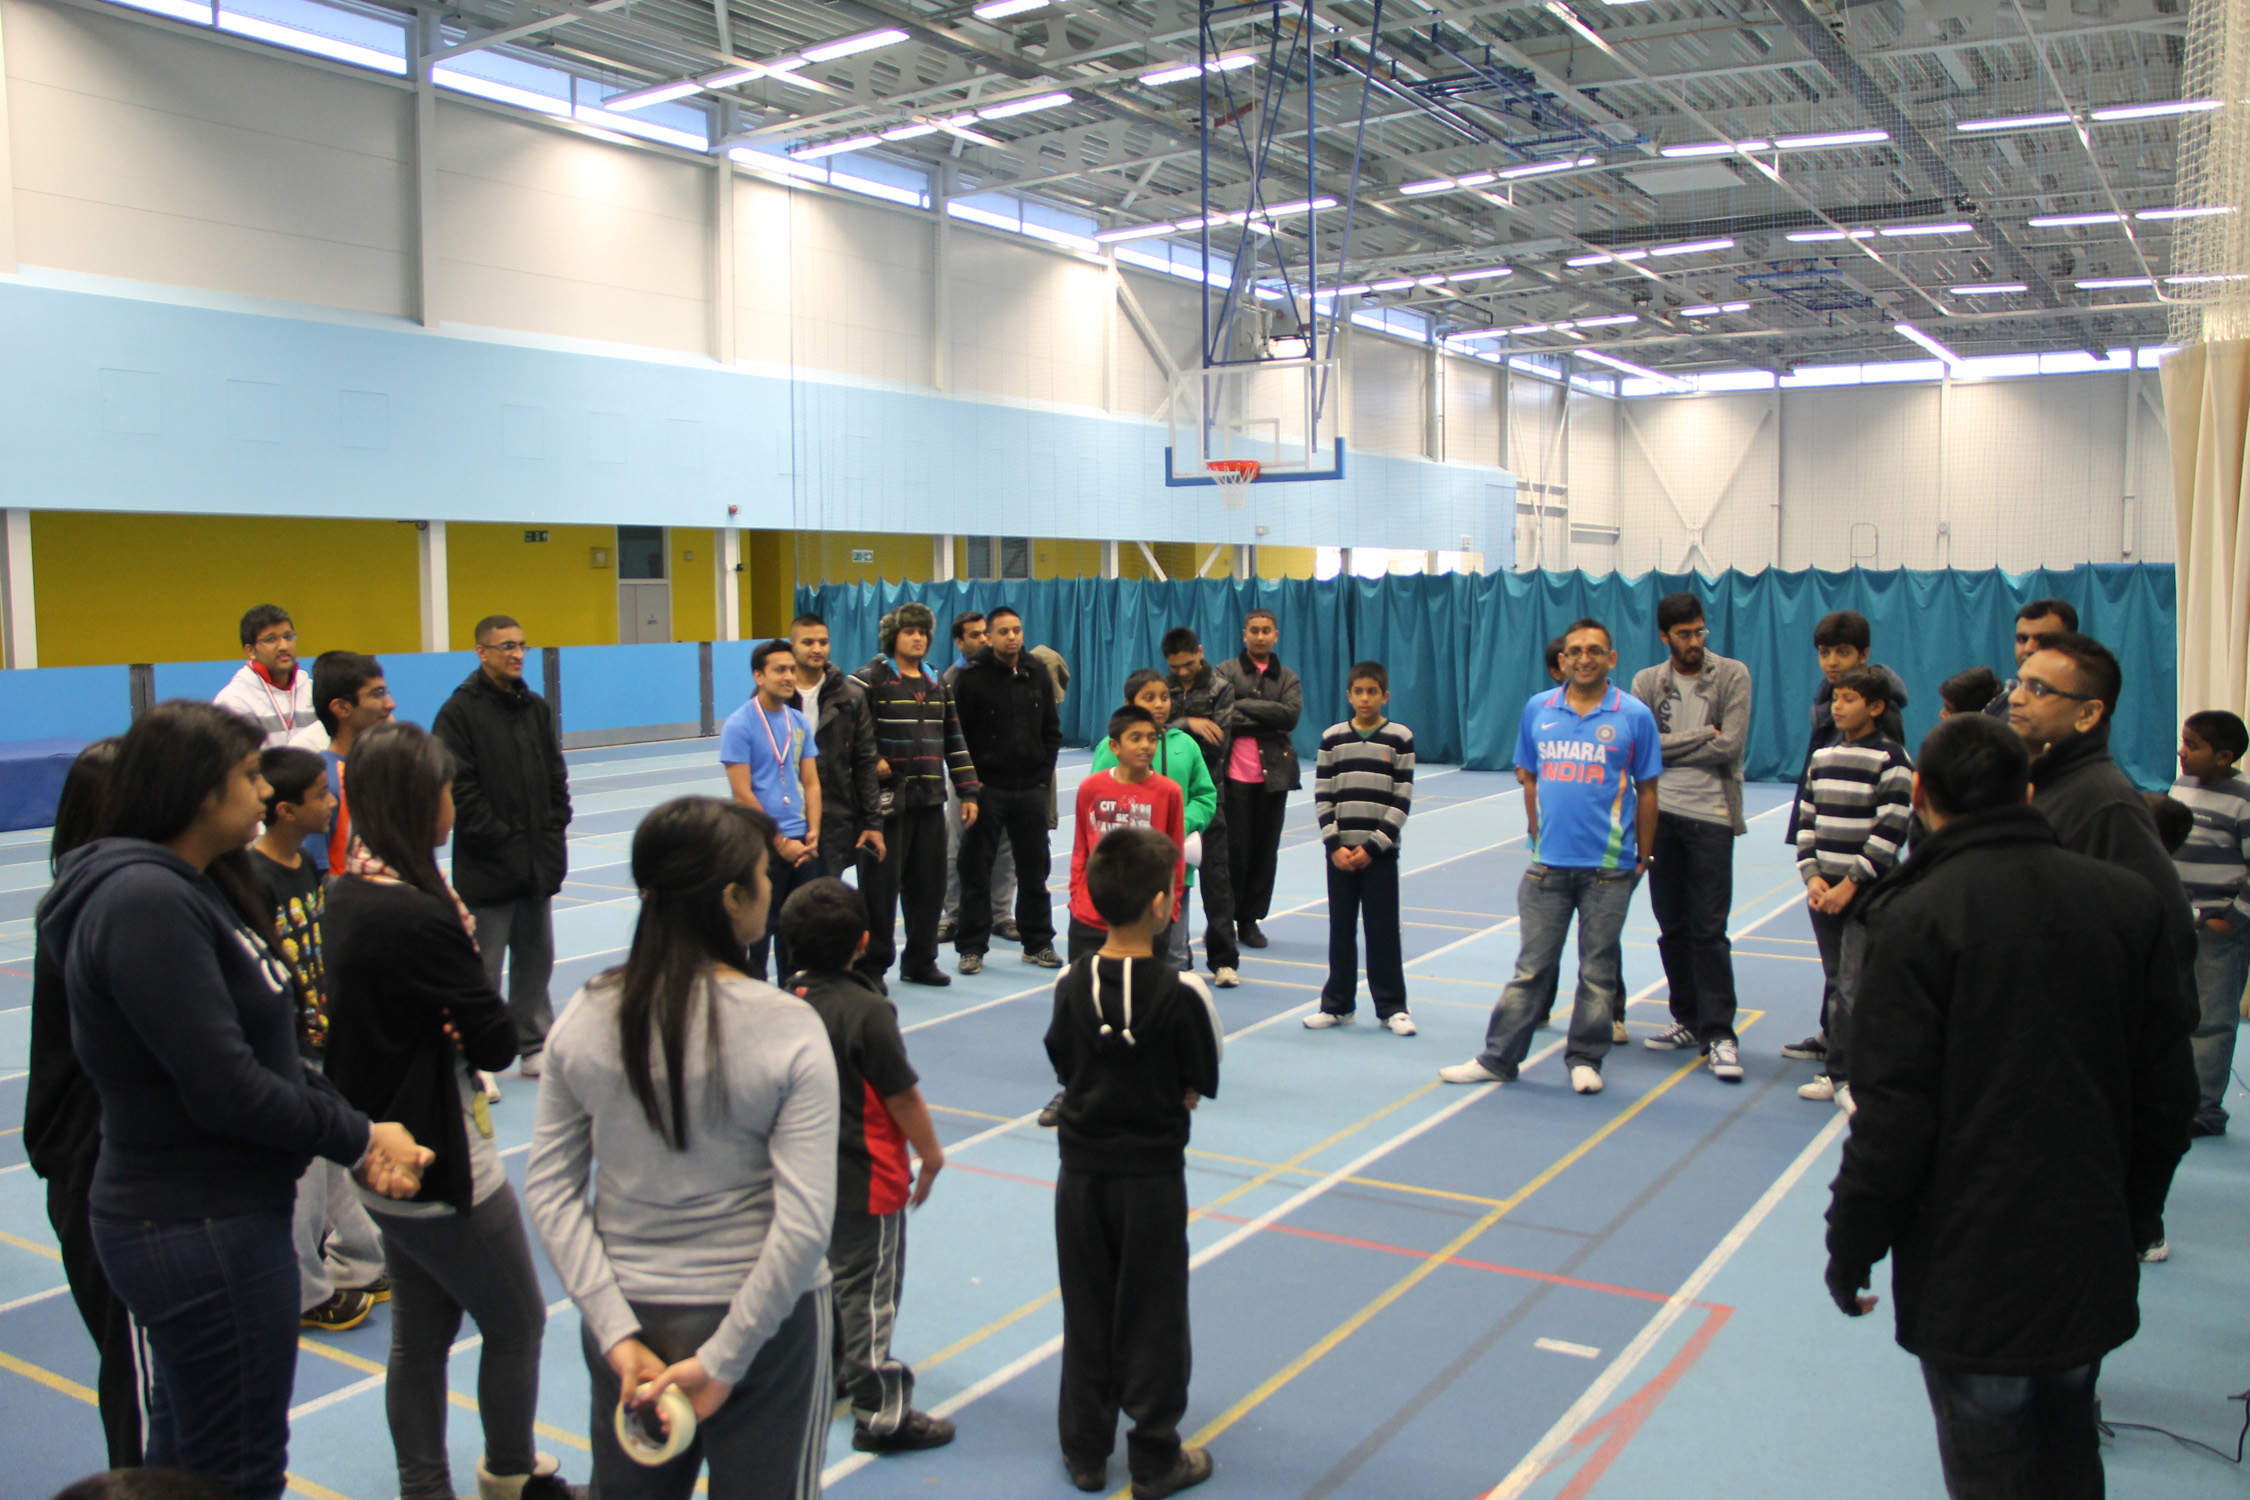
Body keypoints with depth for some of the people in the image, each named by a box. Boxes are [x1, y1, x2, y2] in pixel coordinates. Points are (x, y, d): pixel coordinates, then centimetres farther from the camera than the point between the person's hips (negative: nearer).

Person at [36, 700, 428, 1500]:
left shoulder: (192, 887, 9)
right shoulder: (146, 903, -23)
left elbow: (269, 1047, 9)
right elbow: (226, 1089, -25)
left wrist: (359, 1140, -4)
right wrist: (359, 1137, -11)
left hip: (216, 1218, 10)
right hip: (202, 1232, -10)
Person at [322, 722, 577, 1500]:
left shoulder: (346, 894, 1)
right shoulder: (418, 918, -27)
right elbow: (497, 1042, -19)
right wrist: (466, 937, -9)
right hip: (445, 1168, -9)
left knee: (418, 1335, 18)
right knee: (517, 1325, 12)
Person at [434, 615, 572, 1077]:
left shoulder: (537, 708, 12)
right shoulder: (459, 712, -7)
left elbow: (557, 778, 13)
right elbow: (461, 791, -12)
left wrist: (553, 830, 1)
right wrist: (500, 838, -14)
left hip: (538, 864, 6)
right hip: (486, 867, -6)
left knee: (536, 961, 13)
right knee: (483, 970, 0)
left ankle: (534, 1048, 23)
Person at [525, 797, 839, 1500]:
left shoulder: (584, 1019, -5)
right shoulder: (787, 1029, -17)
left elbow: (549, 1188, -4)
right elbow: (804, 1223, -20)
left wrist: (617, 1330, -5)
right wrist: (723, 1360, -13)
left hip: (630, 1315, 4)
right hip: (762, 1322, -3)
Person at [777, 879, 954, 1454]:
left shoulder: (786, 997, -4)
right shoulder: (867, 1011, -24)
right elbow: (903, 1096, -18)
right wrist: (932, 1155, -3)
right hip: (867, 1180, -7)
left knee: (823, 1272, 23)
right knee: (868, 1290, 2)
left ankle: (830, 1369, 40)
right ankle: (881, 1413, 12)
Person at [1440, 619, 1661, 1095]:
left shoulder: (1635, 716, -2)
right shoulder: (1538, 709, 4)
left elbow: (1646, 790, 3)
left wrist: (1643, 857, 3)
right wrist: (1539, 837, 8)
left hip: (1610, 867, -2)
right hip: (1548, 864, 2)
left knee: (1598, 971, 7)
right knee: (1531, 967, 7)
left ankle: (1585, 1060, 21)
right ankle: (1498, 1059, 15)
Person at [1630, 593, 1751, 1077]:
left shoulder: (1732, 675, 0)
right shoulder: (1647, 682, 8)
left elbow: (1730, 746, -10)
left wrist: (1669, 746, -6)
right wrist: (1701, 738, -8)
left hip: (1711, 815, -3)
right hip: (1662, 814, 3)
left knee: (1708, 930, -5)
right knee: (1672, 927, 10)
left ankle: (1719, 1033, 1)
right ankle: (1687, 1020, 22)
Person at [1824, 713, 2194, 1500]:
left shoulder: (1918, 917, -17)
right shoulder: (2130, 902, 0)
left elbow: (1892, 1115, -17)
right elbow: (2168, 1093, 6)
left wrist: (1851, 1248, -5)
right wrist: (2135, 1216, 20)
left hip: (1970, 1273, -5)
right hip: (2094, 1259, 6)